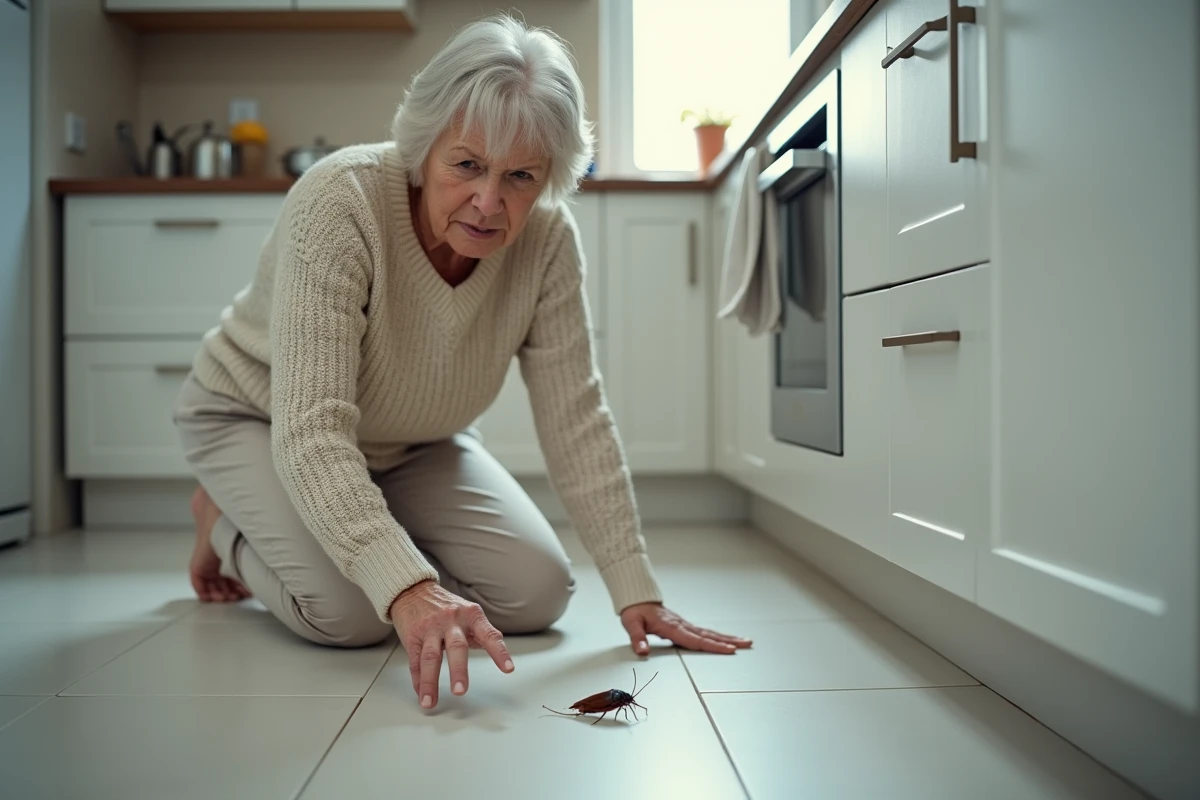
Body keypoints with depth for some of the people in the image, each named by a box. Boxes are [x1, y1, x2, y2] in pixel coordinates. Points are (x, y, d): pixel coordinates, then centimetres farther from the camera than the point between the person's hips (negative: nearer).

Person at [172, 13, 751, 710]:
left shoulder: (547, 238, -22)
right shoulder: (339, 203, -34)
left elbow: (576, 419, -19)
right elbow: (311, 433, -39)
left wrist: (638, 593, -24)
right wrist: (405, 588, -52)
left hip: (413, 441, 4)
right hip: (259, 419, -4)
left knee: (537, 594, -9)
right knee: (350, 611, -26)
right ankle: (226, 520, 7)